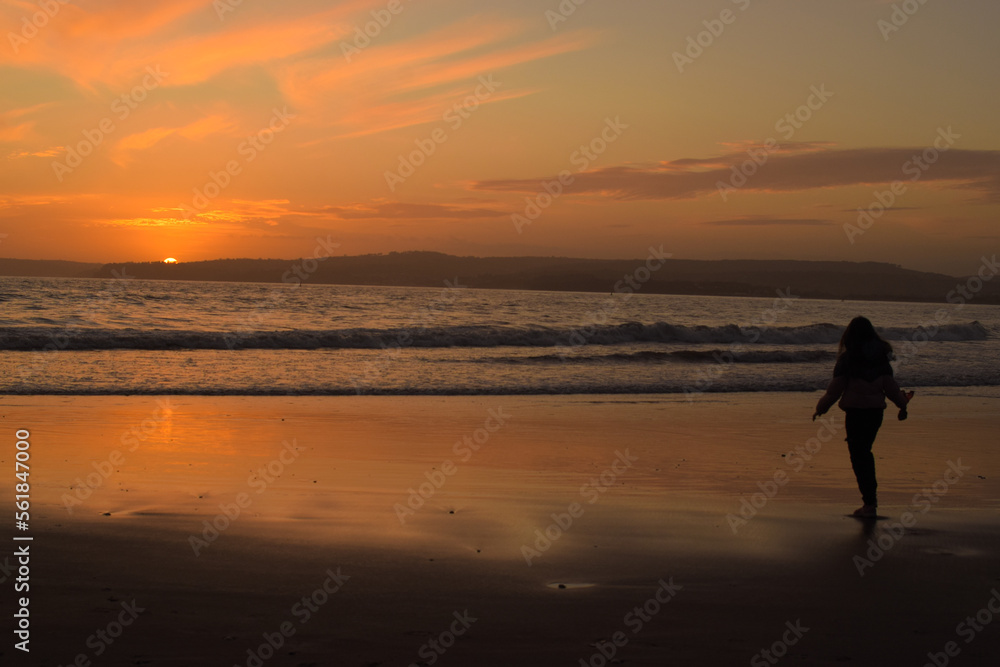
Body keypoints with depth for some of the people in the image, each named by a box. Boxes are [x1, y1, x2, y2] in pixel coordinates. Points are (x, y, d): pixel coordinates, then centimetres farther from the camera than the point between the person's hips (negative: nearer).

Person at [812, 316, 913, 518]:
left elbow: (835, 388, -8)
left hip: (855, 410, -5)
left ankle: (869, 503, -3)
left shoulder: (847, 358, -10)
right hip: (876, 410, 5)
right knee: (865, 451, 21)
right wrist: (902, 404, 18)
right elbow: (890, 385, 4)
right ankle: (871, 496, 27)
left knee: (858, 455, 1)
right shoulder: (881, 357, 2)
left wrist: (821, 408, 2)